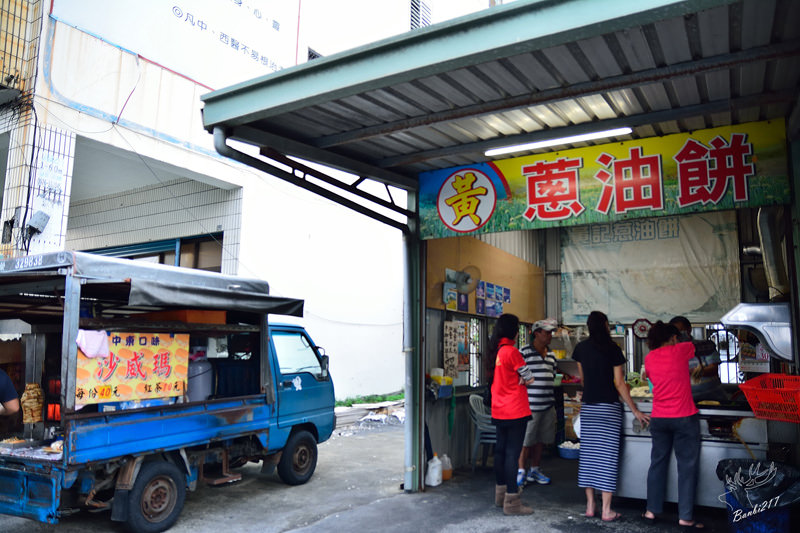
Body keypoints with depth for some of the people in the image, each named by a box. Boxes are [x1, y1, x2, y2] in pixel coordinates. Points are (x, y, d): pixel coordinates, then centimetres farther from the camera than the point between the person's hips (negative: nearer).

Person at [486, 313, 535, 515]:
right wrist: (524, 379, 9)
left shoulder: (495, 351, 8)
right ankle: (511, 502, 0)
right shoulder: (511, 351, -16)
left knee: (501, 450, 16)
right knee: (512, 453, -4)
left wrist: (518, 380, 3)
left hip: (499, 411, 8)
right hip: (515, 411, -8)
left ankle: (501, 493, 29)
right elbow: (528, 377, -7)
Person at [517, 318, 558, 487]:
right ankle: (521, 471, 13)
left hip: (548, 406, 7)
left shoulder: (551, 356, 14)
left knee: (541, 440, 14)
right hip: (530, 406, -7)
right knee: (526, 441, -1)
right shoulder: (524, 352, -9)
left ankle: (534, 469, 27)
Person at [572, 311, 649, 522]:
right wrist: (635, 411, -1)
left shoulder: (581, 348, 6)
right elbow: (619, 383, -7)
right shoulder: (612, 349, -6)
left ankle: (590, 506, 14)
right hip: (609, 407, -4)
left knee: (588, 454, 8)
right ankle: (606, 510, 3)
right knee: (607, 455, -1)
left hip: (588, 407, 4)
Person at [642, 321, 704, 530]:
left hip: (659, 418, 4)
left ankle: (651, 510, 18)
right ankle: (685, 517, 6)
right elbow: (692, 346, 18)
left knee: (658, 463, 13)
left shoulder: (649, 358, 4)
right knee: (687, 466, 4)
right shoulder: (681, 350, -5)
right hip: (684, 417, -4)